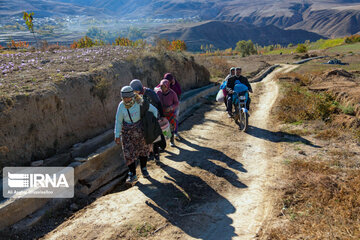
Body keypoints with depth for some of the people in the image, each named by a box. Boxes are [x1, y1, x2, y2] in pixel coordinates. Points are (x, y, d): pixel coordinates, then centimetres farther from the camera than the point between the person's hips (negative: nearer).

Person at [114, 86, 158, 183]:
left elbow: (154, 110, -9)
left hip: (140, 129, -1)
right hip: (127, 131, 1)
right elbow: (118, 121, -6)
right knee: (128, 152, -3)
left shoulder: (140, 102, -19)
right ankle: (132, 175, 9)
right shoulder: (121, 105, -13)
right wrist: (117, 135, -7)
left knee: (143, 149, 13)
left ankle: (143, 169, 34)